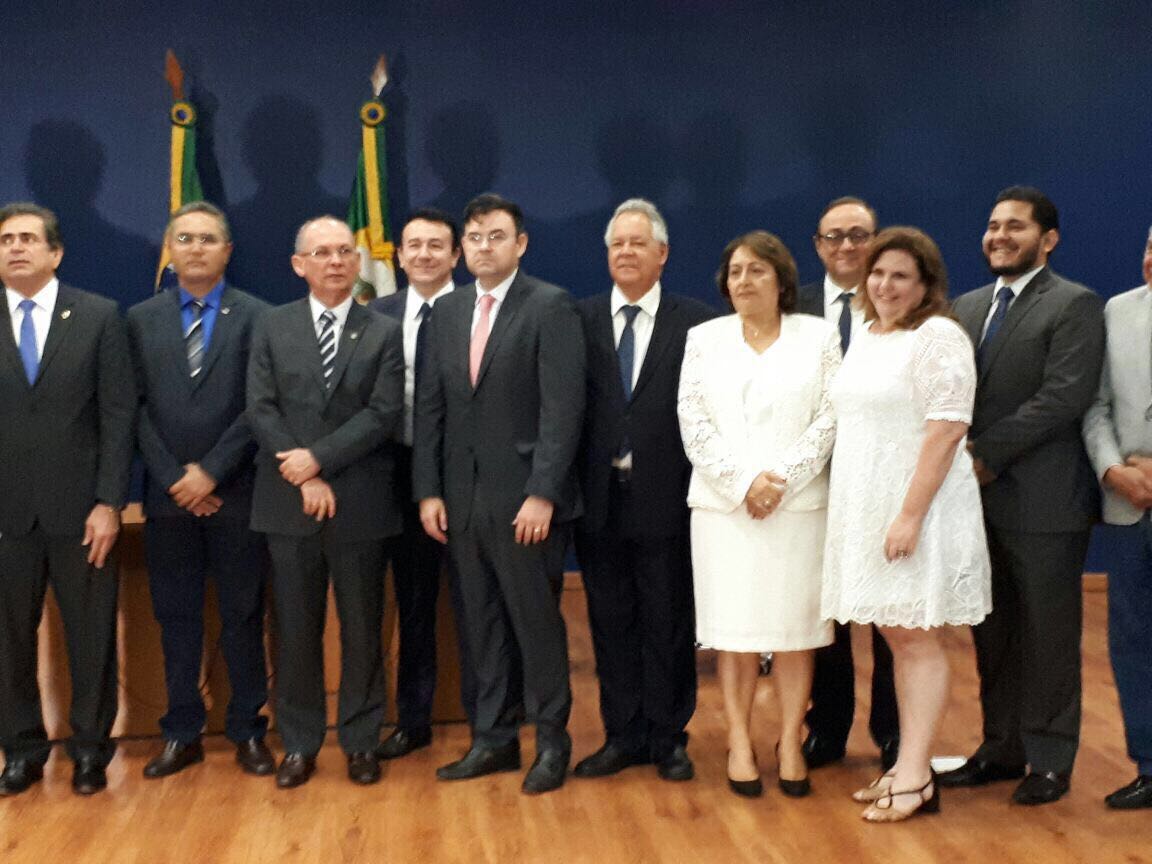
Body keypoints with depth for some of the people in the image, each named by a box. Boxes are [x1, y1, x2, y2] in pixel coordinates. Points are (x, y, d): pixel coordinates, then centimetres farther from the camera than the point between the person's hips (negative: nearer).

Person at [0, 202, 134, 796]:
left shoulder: (98, 316, 1)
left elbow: (118, 414, -2)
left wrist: (108, 502, -9)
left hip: (78, 506, -1)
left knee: (91, 635, 7)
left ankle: (91, 748, 23)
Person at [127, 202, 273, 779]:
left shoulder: (256, 316, -1)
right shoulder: (141, 319, 8)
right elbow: (137, 409, 3)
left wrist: (210, 472, -12)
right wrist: (174, 478, -7)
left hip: (236, 493, -2)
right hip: (167, 495, 3)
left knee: (243, 616, 6)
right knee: (175, 617, 9)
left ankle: (247, 732, 18)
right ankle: (182, 733, 21)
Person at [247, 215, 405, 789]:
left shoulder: (384, 333, 4)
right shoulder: (271, 328, 7)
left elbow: (383, 414, -7)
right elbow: (261, 410, -1)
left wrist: (318, 458, -15)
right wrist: (304, 480, -11)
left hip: (360, 504, -1)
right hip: (288, 502, 1)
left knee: (362, 629, 7)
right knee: (296, 630, 8)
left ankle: (361, 741, 19)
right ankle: (299, 744, 20)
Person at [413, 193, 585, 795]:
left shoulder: (551, 307, -6)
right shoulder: (447, 311, 12)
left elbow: (562, 407, -12)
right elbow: (430, 407, 11)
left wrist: (542, 494, -17)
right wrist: (429, 490, 4)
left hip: (524, 496, -5)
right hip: (462, 495, 6)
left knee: (536, 621, 3)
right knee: (482, 623, 11)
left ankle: (551, 741, 17)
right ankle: (493, 739, 22)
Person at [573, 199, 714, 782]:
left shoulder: (696, 322, 0)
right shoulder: (579, 319, 5)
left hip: (667, 500, -2)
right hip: (600, 500, 2)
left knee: (669, 624, 8)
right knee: (610, 624, 11)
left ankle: (668, 738, 22)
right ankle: (623, 736, 25)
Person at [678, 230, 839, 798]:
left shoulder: (818, 336, 6)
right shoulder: (704, 339, 9)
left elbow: (829, 419, -1)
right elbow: (693, 422, 1)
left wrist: (782, 480, -11)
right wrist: (742, 482, -9)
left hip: (799, 505, 0)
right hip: (723, 507, 1)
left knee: (795, 626, 2)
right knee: (733, 627, 2)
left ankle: (791, 742, 11)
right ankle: (739, 742, 11)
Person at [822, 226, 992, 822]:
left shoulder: (938, 337, -11)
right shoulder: (865, 336, 13)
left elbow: (946, 431, -18)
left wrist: (910, 515, -22)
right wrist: (864, 515, 15)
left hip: (916, 510, -8)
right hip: (866, 512, 8)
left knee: (917, 639, -1)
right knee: (895, 639, 12)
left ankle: (916, 778, 6)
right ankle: (906, 766, 20)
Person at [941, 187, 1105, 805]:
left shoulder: (1073, 306, -6)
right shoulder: (967, 306, 15)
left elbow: (1064, 397, -17)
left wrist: (988, 453, -17)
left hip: (1042, 499, -6)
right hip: (979, 496, 6)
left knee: (1048, 634, 4)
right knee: (992, 633, 14)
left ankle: (1050, 760, 17)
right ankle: (1001, 748, 26)